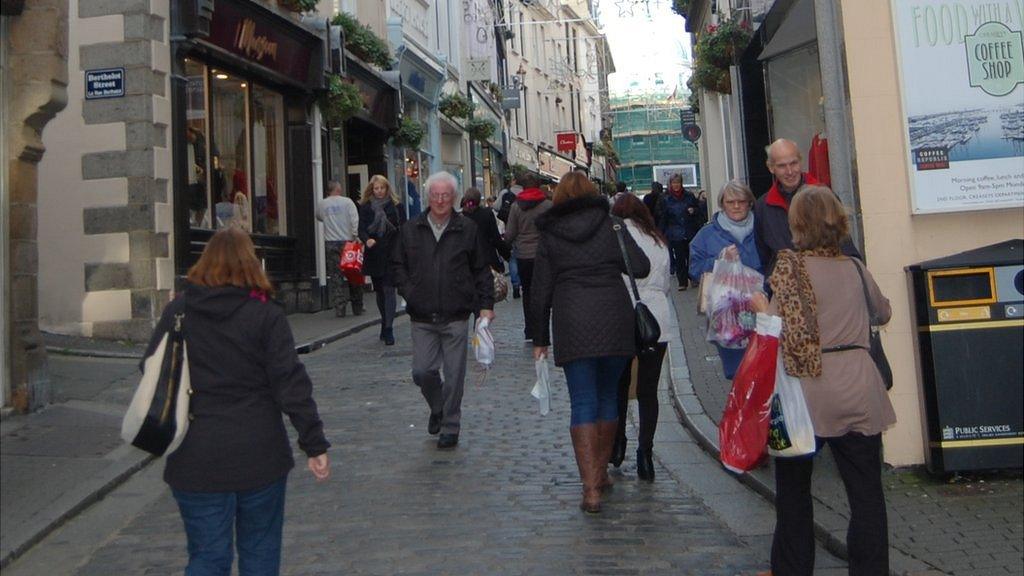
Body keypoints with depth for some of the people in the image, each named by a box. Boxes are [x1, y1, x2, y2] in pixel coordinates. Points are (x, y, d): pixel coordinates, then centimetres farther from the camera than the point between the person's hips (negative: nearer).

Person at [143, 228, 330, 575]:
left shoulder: (176, 311, 0)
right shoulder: (266, 315, -7)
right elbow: (291, 384, -11)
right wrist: (315, 445, -8)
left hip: (195, 459, 2)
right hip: (258, 455, -1)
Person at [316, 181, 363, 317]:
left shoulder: (322, 204, 5)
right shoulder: (347, 201, -2)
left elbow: (319, 217, 20)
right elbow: (355, 220, -9)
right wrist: (356, 237, -7)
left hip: (330, 244, 1)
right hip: (347, 242, -1)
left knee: (335, 276, 3)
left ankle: (339, 308, -3)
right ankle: (357, 307, 12)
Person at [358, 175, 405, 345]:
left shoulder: (396, 205, 2)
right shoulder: (365, 207, 8)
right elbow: (361, 229, 2)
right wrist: (367, 240, -18)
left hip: (391, 254, -3)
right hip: (374, 254, 3)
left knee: (389, 289, -11)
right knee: (379, 291, 14)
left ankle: (388, 329, -11)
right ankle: (386, 323, 29)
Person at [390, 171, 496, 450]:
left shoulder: (468, 229, 1)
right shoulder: (410, 230, 5)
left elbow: (482, 270, 5)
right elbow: (397, 265, 14)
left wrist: (485, 305, -1)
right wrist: (408, 292, 0)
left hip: (456, 317, -1)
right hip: (422, 318, 2)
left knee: (454, 374, 4)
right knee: (422, 371, 1)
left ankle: (450, 427, 20)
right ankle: (437, 408, 32)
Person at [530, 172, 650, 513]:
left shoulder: (549, 235, 7)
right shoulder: (610, 224, 7)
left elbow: (540, 292, 5)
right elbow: (640, 268, -1)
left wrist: (540, 339, 12)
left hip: (572, 325, -1)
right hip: (614, 320, 1)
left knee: (583, 403, -1)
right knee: (608, 395, 15)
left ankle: (591, 488, -9)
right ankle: (601, 472, 28)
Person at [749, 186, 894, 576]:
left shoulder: (790, 266, -8)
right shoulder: (855, 267, 8)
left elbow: (790, 330, -18)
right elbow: (884, 313, 26)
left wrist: (761, 306, -4)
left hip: (809, 389, -3)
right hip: (859, 387, 4)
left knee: (793, 488, 13)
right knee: (866, 492, 9)